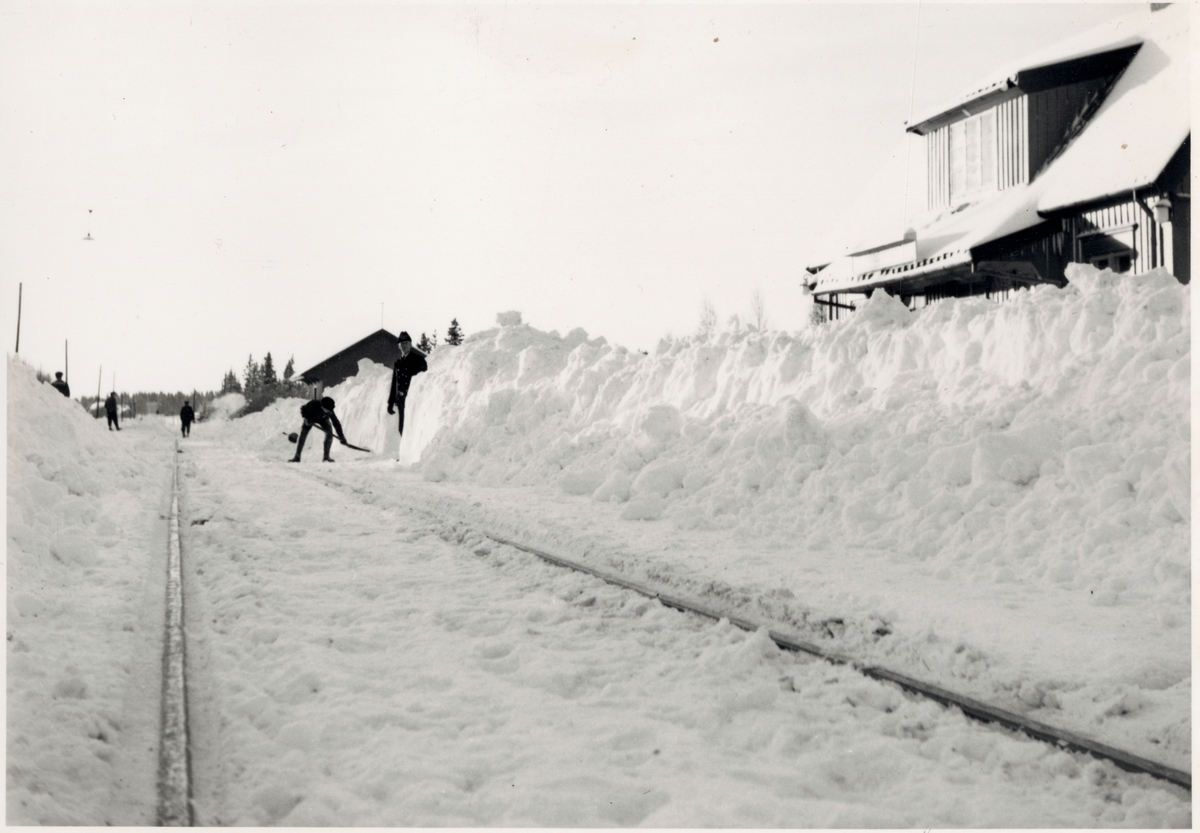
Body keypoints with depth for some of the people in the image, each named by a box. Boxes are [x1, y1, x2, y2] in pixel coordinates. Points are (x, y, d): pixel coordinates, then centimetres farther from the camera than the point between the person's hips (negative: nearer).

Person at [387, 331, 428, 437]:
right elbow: (394, 383, 19)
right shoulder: (398, 362, 18)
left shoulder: (418, 359, 3)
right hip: (401, 400, 5)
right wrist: (391, 402, 14)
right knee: (403, 428, 3)